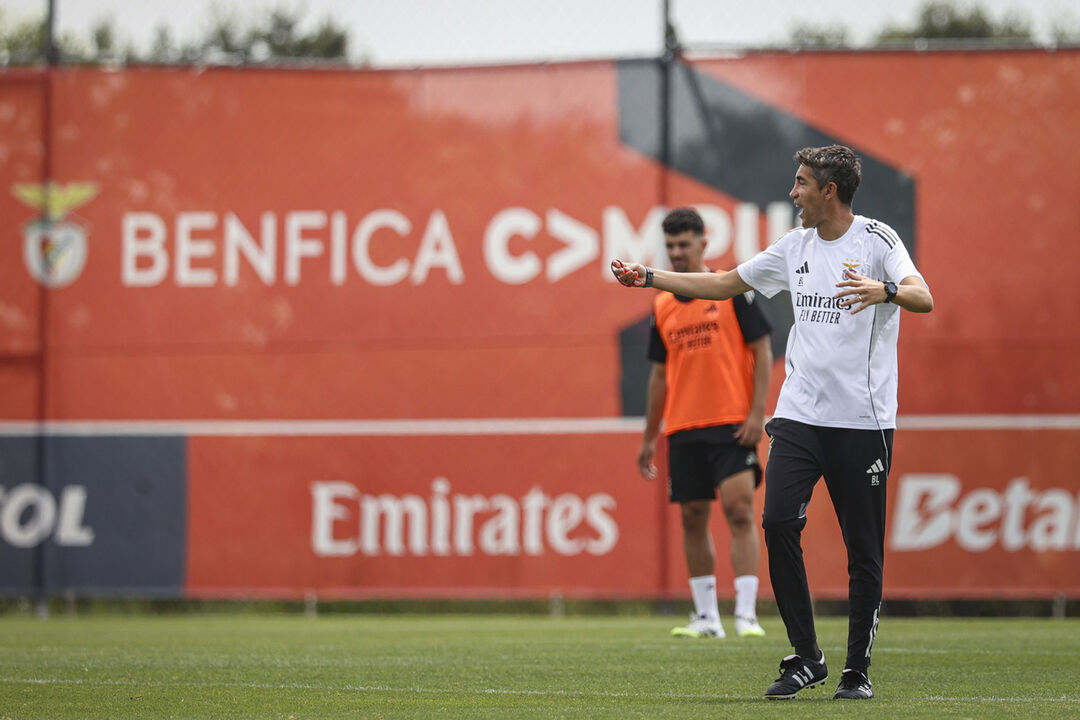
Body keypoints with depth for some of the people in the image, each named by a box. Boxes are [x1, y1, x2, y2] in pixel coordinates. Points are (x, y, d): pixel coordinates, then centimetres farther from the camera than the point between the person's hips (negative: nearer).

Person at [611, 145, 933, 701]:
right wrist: (649, 278, 22)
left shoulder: (877, 239, -5)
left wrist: (884, 290, -41)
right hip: (800, 414, 5)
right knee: (778, 521, -11)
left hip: (863, 419, -5)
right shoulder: (795, 246, 13)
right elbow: (724, 284, 25)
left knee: (864, 547, -1)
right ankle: (806, 658, -2)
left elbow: (923, 298, -20)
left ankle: (857, 670, 11)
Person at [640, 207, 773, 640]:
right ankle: (706, 617, 13)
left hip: (731, 425, -5)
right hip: (683, 430, 5)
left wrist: (756, 413, -11)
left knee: (739, 511, -14)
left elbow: (762, 351, -2)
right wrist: (649, 437, 17)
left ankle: (746, 614, -15)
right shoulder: (663, 307, 12)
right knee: (693, 519, 5)